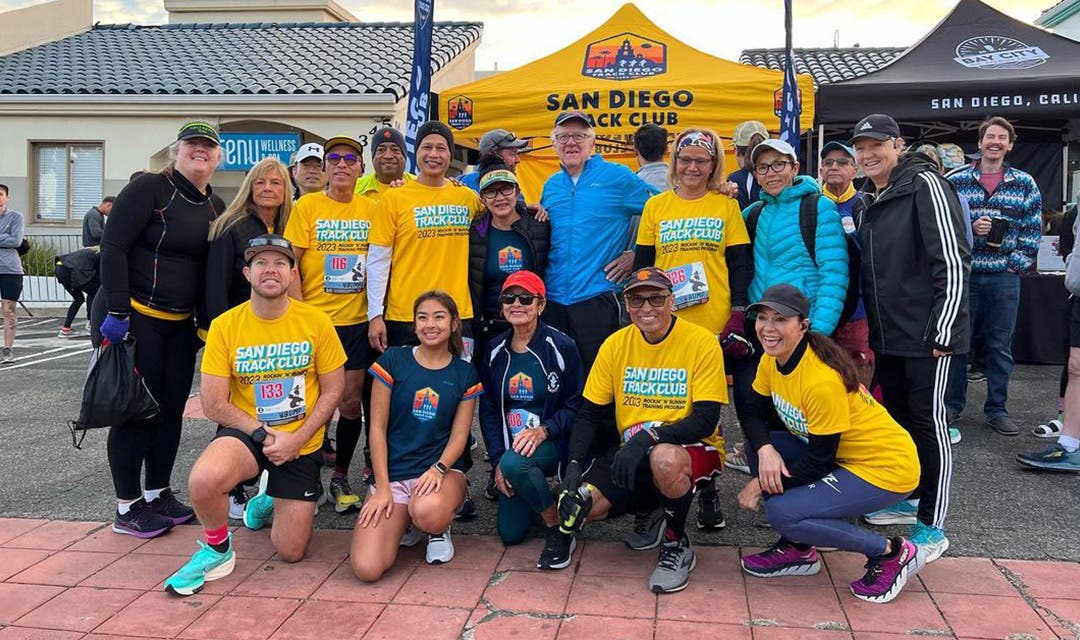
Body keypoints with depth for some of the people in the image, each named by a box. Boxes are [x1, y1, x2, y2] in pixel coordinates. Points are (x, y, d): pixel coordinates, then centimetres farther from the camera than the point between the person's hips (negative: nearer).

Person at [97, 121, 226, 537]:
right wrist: (116, 312, -21)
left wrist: (207, 324, 10)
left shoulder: (216, 207, 9)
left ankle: (158, 494, 24)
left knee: (172, 408, 10)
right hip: (134, 316, -7)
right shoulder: (149, 188, -11)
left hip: (180, 325, 7)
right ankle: (127, 508, 10)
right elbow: (113, 246, -16)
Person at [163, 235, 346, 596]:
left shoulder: (317, 322, -8)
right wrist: (265, 434, -16)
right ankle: (217, 549, -3)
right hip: (246, 434, -1)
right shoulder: (225, 326, -10)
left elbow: (333, 391, -4)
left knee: (290, 552, 3)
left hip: (301, 444, 1)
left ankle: (269, 502, 38)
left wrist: (294, 440, -14)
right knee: (203, 481, -36)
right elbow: (213, 405, -9)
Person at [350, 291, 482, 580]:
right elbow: (378, 427, -1)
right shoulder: (393, 361, 1)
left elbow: (459, 435, 3)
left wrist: (438, 469, -18)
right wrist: (382, 487, -8)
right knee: (367, 568, -20)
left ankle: (438, 527, 2)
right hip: (393, 472, 0)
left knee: (428, 512, -39)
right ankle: (405, 518, 14)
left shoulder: (465, 374, 6)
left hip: (443, 469, 0)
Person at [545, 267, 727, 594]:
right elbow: (588, 413, 0)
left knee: (664, 459, -38)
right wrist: (574, 466, -15)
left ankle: (677, 545, -8)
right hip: (630, 451, 3)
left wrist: (649, 437, -31)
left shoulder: (702, 342, -12)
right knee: (583, 502, -21)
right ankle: (646, 507, 13)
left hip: (692, 448, -2)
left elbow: (706, 420, -17)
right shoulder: (615, 344, -1)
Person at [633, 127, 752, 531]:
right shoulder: (655, 206, 8)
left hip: (715, 327, -1)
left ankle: (707, 490, 22)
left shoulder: (726, 206, 5)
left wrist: (737, 318, -6)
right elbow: (642, 265, 9)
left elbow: (741, 265, 2)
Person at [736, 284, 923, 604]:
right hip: (840, 456, 9)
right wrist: (765, 451, -20)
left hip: (887, 468, -9)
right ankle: (799, 550, 8)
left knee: (782, 512, -21)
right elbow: (754, 413, 2)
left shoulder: (823, 379, -29)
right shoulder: (771, 360, -5)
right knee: (761, 447, -6)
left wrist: (761, 484, -16)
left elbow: (820, 461, -24)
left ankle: (890, 553, -3)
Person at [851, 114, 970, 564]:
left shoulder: (924, 185, -11)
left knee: (928, 420, -3)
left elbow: (952, 261, -17)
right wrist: (874, 329, 18)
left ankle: (931, 526, 6)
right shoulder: (874, 204, 16)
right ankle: (907, 498, 31)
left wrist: (944, 328, -20)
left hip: (926, 334, -8)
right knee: (897, 415, 16)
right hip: (888, 335, 8)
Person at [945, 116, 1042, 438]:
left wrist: (1018, 263, -4)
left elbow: (1032, 230, 6)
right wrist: (970, 228, -14)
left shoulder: (1025, 183, 6)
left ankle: (996, 409, 17)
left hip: (1005, 277, 1)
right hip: (964, 274, -1)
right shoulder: (956, 180, 2)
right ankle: (953, 404, 19)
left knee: (1000, 346, 7)